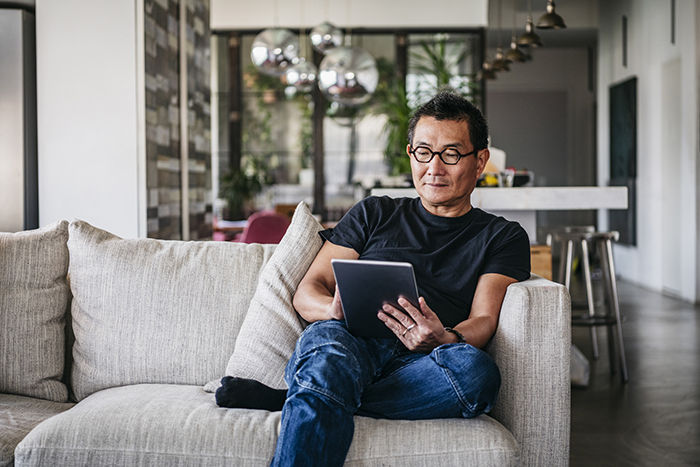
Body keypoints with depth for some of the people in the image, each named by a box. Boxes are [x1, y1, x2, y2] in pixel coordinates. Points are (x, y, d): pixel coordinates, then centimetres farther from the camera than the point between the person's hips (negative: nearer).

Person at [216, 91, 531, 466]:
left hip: (417, 365, 0)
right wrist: (336, 309, -9)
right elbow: (306, 293, 17)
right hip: (349, 342, 0)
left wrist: (444, 339, -20)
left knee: (475, 370, -36)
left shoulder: (504, 237, 21)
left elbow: (484, 321, 5)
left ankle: (288, 399, -28)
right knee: (326, 338, -36)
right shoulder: (374, 214, 26)